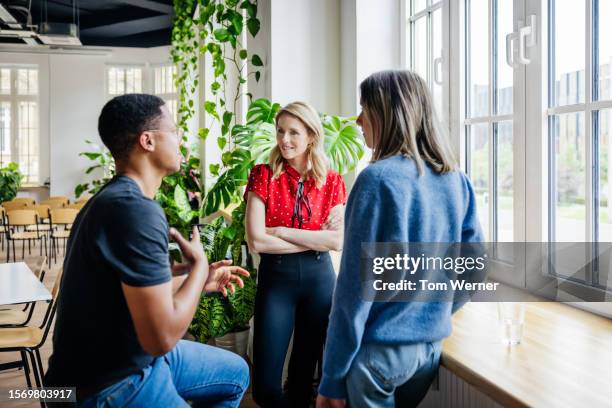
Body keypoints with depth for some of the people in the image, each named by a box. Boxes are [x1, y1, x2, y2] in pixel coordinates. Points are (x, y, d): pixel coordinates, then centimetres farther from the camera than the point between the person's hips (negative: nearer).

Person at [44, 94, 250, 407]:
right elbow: (162, 336, -28)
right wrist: (198, 266, -13)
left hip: (133, 355, 10)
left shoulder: (117, 198, 6)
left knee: (235, 372, 21)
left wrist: (199, 280, 10)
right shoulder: (135, 209, -27)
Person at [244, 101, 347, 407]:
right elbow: (256, 241, -14)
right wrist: (316, 239, -13)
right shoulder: (263, 175, -4)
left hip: (319, 277, 2)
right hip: (275, 277, -1)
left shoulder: (332, 181, 2)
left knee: (304, 370, 16)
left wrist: (281, 231, -13)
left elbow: (338, 241, -10)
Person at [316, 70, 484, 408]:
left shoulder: (379, 179, -16)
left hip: (378, 351, -6)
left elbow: (355, 284, -16)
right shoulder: (457, 180, 3)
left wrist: (332, 378, -11)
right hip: (432, 347, 6)